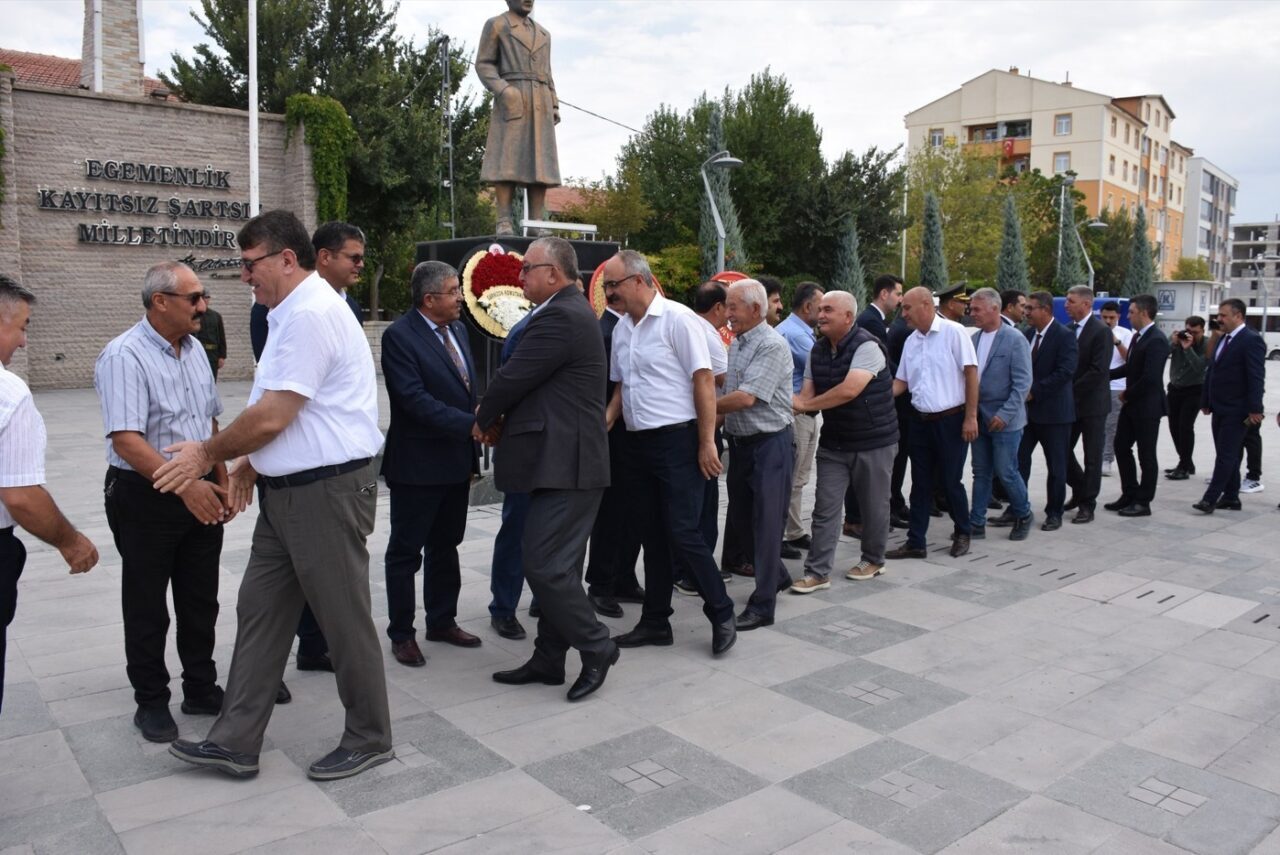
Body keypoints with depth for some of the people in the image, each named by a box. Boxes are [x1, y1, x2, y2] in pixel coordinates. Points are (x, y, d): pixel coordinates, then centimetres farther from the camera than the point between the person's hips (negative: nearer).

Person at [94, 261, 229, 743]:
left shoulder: (194, 349, 7)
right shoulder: (124, 356, -16)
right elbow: (126, 439, -25)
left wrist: (221, 484, 13)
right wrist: (185, 485, -31)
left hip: (199, 495, 7)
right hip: (145, 498, -7)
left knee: (201, 600, 15)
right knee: (147, 608, 8)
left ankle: (201, 689, 29)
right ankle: (151, 702, 23)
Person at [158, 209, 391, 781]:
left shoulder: (309, 314, -18)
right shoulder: (296, 312, 15)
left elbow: (272, 416, -20)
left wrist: (209, 453, -5)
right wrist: (252, 461, 15)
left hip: (327, 492, -10)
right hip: (289, 491, 10)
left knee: (345, 619, 3)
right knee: (259, 610, 14)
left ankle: (369, 740, 21)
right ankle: (235, 742, 24)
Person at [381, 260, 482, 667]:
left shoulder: (459, 329, 9)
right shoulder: (399, 336, -15)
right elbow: (416, 400, -23)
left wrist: (472, 452, 12)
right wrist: (472, 424, -25)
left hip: (456, 460, 8)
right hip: (418, 464, -7)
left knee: (445, 547, 18)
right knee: (406, 552, 6)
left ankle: (442, 621, 32)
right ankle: (401, 634, 18)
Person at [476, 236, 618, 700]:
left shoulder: (560, 317, -16)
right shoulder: (570, 311, 18)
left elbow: (512, 377, -15)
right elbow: (532, 381, 18)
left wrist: (484, 419, 2)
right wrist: (503, 418, 4)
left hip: (565, 464, -11)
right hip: (563, 459, 11)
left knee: (545, 566, -7)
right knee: (555, 566, 14)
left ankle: (596, 648, 8)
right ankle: (548, 659, 24)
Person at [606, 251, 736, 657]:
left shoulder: (677, 319, -11)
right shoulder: (621, 328, 11)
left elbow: (704, 382, -14)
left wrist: (707, 444, -17)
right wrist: (606, 420, 2)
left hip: (677, 441, -7)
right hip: (638, 443, 7)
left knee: (682, 535, -6)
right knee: (653, 538, 13)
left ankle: (721, 615, 11)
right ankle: (655, 622, 23)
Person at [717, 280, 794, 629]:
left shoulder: (773, 345, -16)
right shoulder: (735, 344, 11)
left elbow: (747, 397, -23)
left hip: (770, 443, -9)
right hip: (740, 442, 9)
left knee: (766, 522, -2)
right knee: (741, 516, 16)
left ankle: (762, 606, 6)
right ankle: (777, 575, 37)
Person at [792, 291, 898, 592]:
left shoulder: (867, 346, -17)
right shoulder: (817, 350, 5)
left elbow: (849, 390, -28)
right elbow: (808, 393, 3)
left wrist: (806, 404, -21)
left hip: (873, 440, -5)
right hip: (834, 441, 6)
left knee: (873, 505, 10)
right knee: (825, 507, 1)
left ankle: (873, 560, 30)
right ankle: (817, 572, 5)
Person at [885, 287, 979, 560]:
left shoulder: (953, 332, -10)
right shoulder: (911, 341, 8)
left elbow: (971, 373, -11)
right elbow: (902, 381, 13)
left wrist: (971, 417, -14)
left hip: (951, 420, -6)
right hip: (921, 421, 6)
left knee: (950, 480, 4)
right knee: (920, 483, 9)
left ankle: (962, 533, 25)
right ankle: (915, 542, 16)